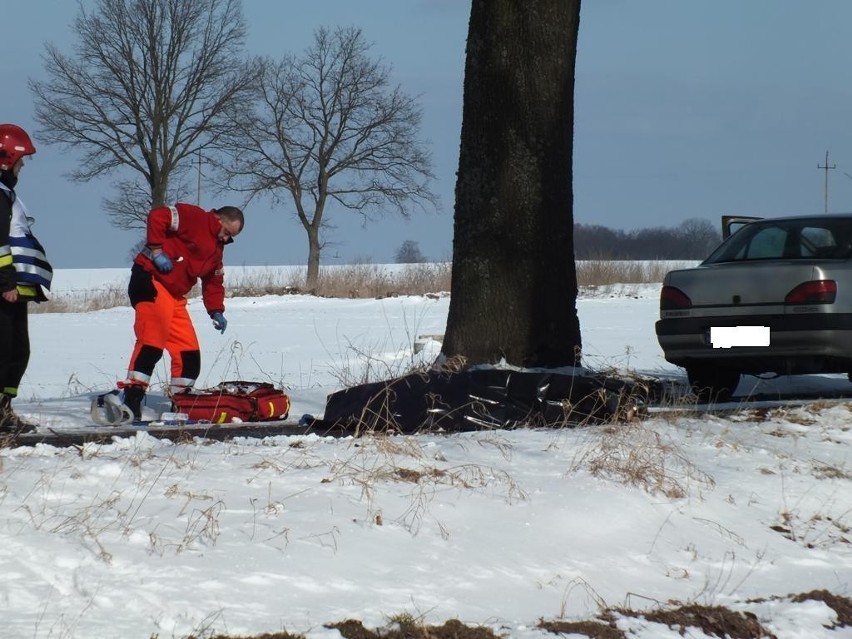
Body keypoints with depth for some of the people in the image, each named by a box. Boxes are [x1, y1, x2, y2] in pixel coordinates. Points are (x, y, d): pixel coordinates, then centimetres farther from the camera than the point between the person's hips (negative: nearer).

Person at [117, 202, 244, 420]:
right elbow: (157, 216, -16)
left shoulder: (217, 249, 22)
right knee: (153, 341, -24)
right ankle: (131, 396, -30)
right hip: (151, 280, -10)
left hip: (175, 296, 10)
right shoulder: (194, 218, -6)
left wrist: (216, 311, 11)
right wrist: (157, 251, -19)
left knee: (189, 352, 7)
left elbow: (214, 282, 26)